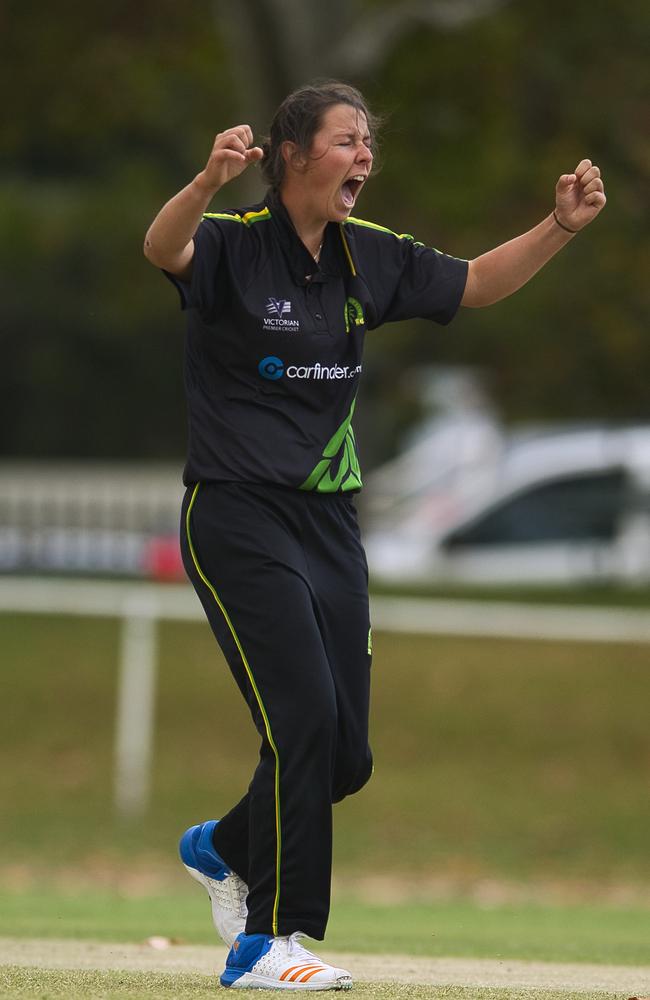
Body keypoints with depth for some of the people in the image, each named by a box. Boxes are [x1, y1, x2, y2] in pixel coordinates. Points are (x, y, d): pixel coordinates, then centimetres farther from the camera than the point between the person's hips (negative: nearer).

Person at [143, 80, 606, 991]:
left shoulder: (370, 258, 7)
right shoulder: (234, 245, -12)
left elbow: (475, 285, 15)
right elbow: (165, 248, -33)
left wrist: (561, 227, -2)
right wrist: (209, 182, -55)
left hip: (330, 522, 7)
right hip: (239, 516, -7)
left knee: (346, 753, 6)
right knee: (305, 719, -17)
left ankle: (224, 848, 34)